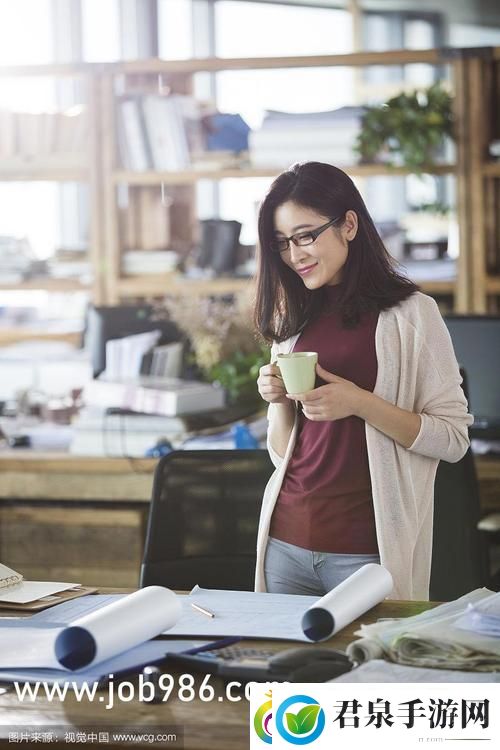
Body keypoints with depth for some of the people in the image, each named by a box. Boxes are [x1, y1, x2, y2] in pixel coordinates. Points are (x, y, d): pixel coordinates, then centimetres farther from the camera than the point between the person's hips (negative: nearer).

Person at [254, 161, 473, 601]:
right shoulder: (293, 321, 11)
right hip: (286, 542, 5)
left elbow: (453, 439, -8)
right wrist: (279, 402, -3)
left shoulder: (410, 313, -3)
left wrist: (359, 403, -18)